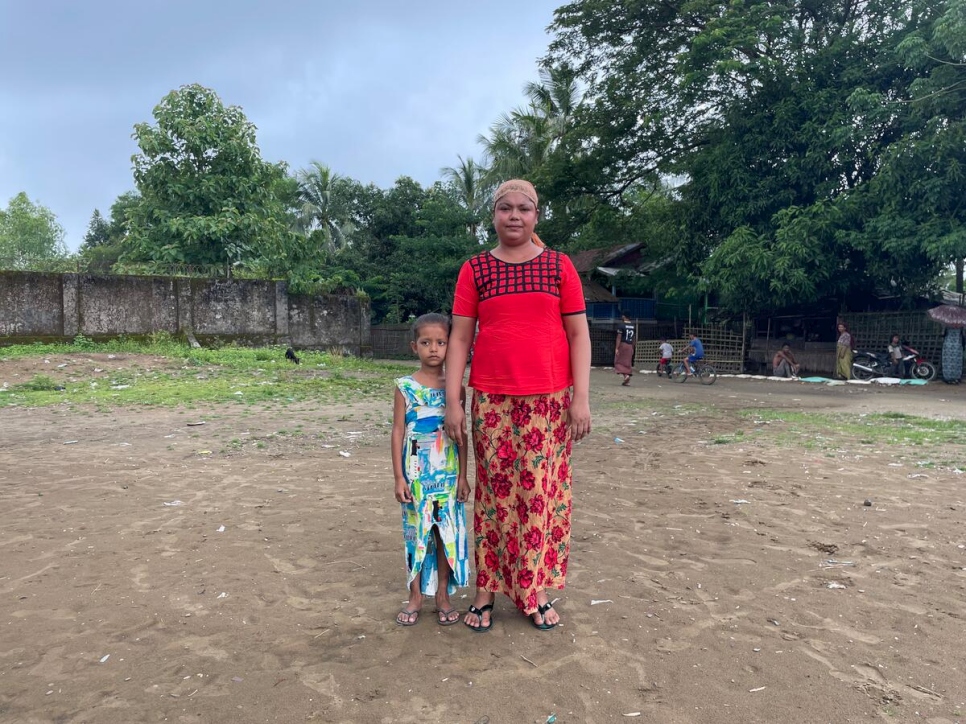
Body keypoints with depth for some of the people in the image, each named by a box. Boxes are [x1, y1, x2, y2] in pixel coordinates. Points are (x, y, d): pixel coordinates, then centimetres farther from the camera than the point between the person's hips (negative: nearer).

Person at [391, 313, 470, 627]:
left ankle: (443, 595, 22)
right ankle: (415, 596, 21)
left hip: (448, 475, 1)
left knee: (447, 532, 7)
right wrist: (399, 477, -6)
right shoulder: (405, 387, -3)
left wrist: (462, 475, 0)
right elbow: (398, 432, -3)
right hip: (416, 475, -1)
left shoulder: (456, 388, 1)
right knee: (416, 533, 8)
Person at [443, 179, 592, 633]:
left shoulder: (559, 266, 5)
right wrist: (452, 401, -4)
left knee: (542, 492, 5)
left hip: (550, 399, 0)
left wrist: (581, 397, -4)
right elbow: (459, 337, 3)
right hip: (491, 400, 0)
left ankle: (536, 593, 21)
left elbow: (578, 334, 3)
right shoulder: (475, 270, 6)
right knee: (494, 492, 6)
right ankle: (486, 592, 19)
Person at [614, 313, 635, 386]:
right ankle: (628, 380, 8)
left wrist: (616, 348, -13)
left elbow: (619, 337, -13)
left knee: (620, 361, 2)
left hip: (622, 345, -5)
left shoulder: (622, 325, -10)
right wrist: (632, 348, 19)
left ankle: (626, 375, -19)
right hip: (630, 346, 5)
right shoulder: (632, 326, 9)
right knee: (628, 362, 9)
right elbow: (633, 338, 13)